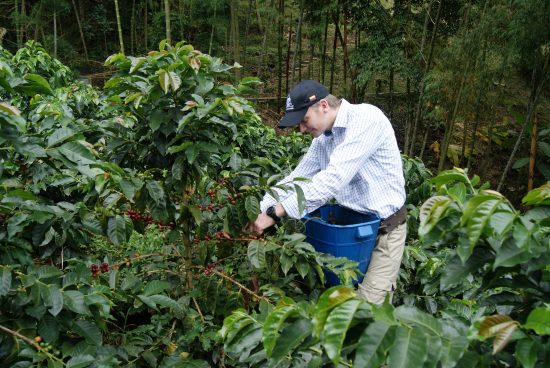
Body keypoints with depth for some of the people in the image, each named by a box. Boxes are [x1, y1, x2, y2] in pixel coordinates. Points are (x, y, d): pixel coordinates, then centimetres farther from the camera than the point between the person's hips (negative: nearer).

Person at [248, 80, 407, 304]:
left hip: (384, 227, -7)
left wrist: (276, 212, -33)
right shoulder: (322, 137, 3)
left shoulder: (367, 119, -23)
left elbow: (334, 178, -32)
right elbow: (297, 178, 3)